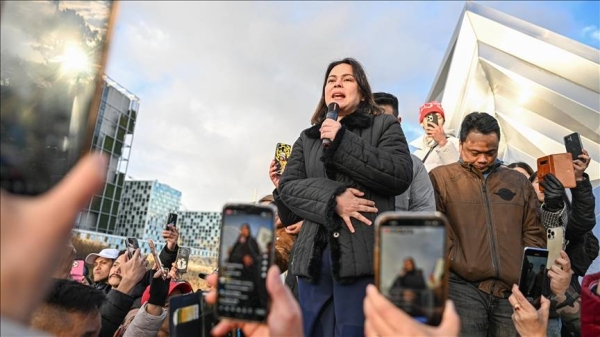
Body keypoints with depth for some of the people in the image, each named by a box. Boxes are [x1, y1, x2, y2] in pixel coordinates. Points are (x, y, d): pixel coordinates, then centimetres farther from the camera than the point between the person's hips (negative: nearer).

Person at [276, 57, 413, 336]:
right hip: (314, 256, 4)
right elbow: (287, 187, 6)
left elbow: (400, 175, -6)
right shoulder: (307, 138, 18)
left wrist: (342, 142, -9)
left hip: (364, 255, -3)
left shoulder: (385, 125, 9)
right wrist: (333, 197, -12)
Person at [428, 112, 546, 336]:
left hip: (514, 290, 4)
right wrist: (464, 267, -11)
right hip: (462, 287, -4)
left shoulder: (519, 182, 18)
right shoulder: (440, 178, 4)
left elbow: (534, 234, 17)